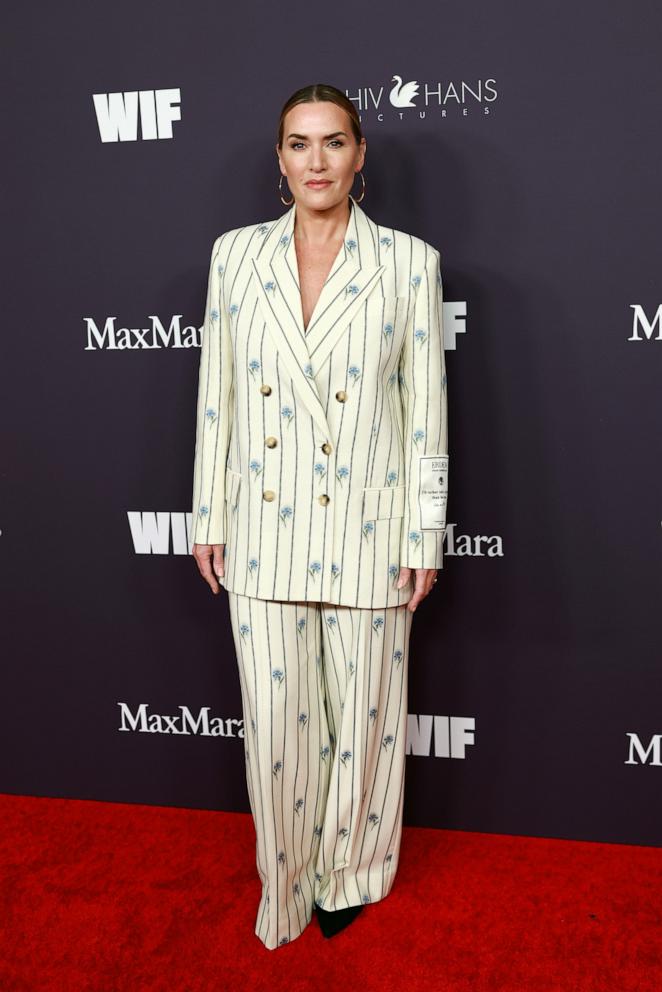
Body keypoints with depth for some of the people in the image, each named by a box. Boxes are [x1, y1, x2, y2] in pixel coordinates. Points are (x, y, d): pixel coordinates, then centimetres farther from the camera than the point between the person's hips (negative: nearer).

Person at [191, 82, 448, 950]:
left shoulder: (408, 262, -3)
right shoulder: (236, 254, 3)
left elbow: (427, 408, -3)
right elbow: (217, 394, 6)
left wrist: (427, 537, -4)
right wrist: (208, 518, 5)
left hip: (366, 527, -1)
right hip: (265, 527, 2)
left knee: (363, 710, 12)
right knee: (274, 719, 10)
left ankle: (349, 868, 38)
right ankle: (287, 880, 35)